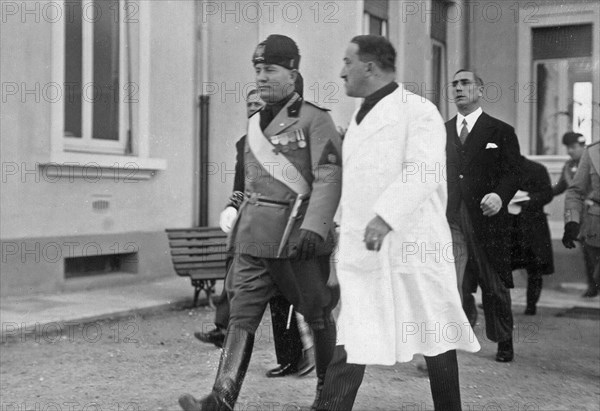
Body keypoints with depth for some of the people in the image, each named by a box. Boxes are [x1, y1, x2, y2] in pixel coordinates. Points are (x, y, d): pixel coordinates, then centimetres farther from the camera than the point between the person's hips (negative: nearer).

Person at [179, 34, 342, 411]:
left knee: (317, 315, 10)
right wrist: (240, 224, 20)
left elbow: (329, 178, -15)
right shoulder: (255, 124, 14)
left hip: (299, 236, -5)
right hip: (254, 236, 6)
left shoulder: (315, 119, -6)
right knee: (241, 315, -3)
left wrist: (314, 229, -25)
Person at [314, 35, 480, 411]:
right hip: (362, 250, 6)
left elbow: (423, 170, -21)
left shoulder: (419, 111, -7)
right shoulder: (359, 118, 18)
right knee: (351, 341, 1)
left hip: (411, 246, -6)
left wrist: (386, 216, -33)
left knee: (436, 337, 7)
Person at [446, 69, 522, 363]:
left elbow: (513, 172, -3)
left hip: (488, 220, -2)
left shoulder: (501, 132, 4)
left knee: (495, 286, 9)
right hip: (451, 220, 2)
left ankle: (504, 343, 27)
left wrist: (500, 195, -23)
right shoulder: (441, 132, 14)